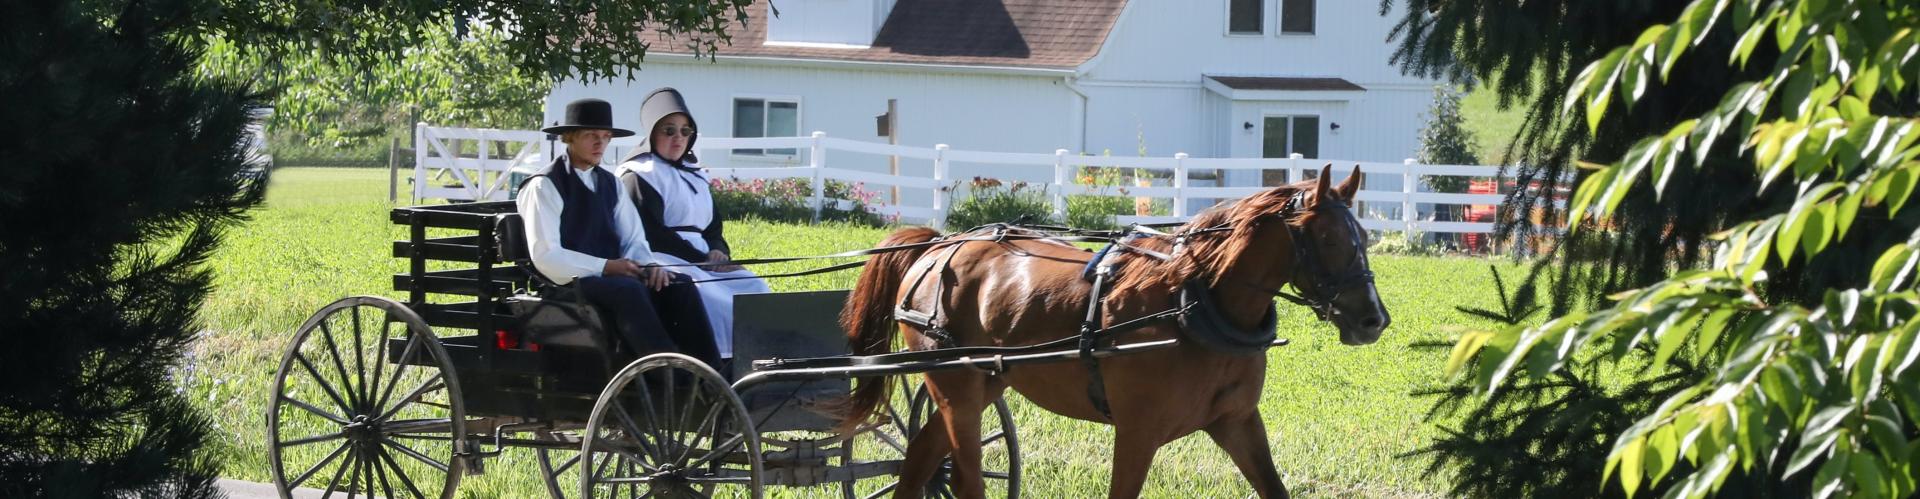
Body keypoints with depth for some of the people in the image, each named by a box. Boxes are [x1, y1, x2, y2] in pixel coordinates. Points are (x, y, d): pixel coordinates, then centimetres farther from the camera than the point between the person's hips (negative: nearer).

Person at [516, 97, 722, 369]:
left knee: (681, 287, -18)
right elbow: (544, 255, -12)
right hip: (571, 283, -7)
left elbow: (633, 240, 16)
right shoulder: (544, 186, -2)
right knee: (629, 290, -36)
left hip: (611, 274, 7)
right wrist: (605, 267, -19)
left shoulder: (610, 184, 20)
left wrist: (649, 265, -8)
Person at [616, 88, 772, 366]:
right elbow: (650, 234, -11)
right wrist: (702, 259, -14)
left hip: (702, 262, 8)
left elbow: (712, 227, 25)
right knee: (710, 296, -34)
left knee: (755, 288, -15)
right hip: (663, 262, -8)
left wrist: (718, 252, -1)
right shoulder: (638, 175, -1)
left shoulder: (694, 174, 24)